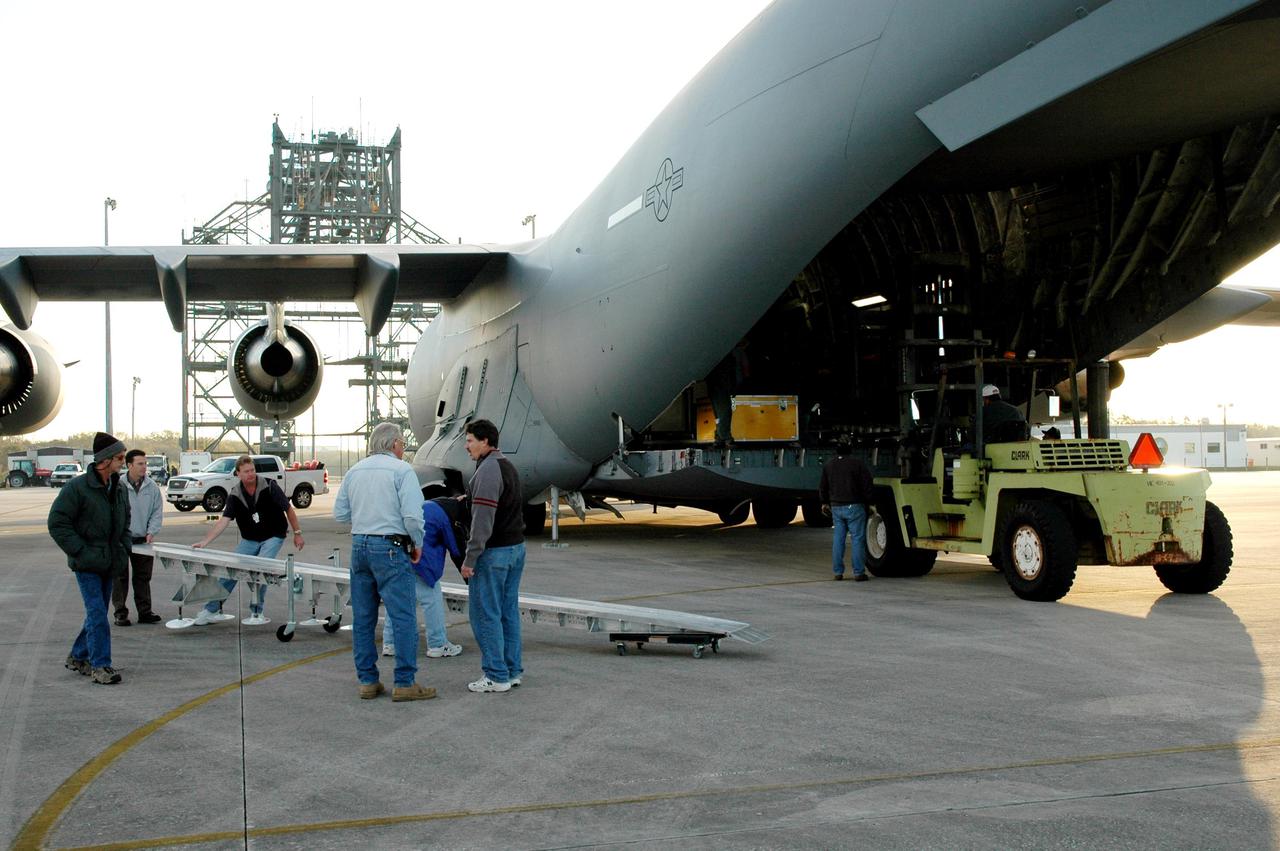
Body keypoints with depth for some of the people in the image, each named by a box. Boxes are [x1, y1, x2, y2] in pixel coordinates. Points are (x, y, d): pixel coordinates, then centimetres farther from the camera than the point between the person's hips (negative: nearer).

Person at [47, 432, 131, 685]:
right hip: (87, 564, -7)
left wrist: (125, 548, 9)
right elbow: (57, 523, -13)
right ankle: (100, 666, -6)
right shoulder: (78, 487, -14)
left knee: (97, 612, 13)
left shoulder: (119, 488, 9)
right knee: (97, 613, -10)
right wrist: (80, 551, -16)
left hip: (109, 563, 7)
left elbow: (125, 522, 24)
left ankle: (78, 658, 28)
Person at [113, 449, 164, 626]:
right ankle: (120, 613, 9)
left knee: (143, 577, 9)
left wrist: (151, 532, -4)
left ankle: (144, 611, 16)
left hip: (142, 539, 3)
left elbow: (157, 512, 7)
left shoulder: (152, 487, 1)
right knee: (119, 578, 2)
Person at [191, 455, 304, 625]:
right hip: (249, 540, 4)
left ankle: (256, 613, -6)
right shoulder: (235, 495, -6)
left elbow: (288, 509, -7)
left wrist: (297, 533, -6)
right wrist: (205, 542, -22)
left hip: (273, 537, -4)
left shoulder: (269, 487, -15)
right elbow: (224, 520, -12)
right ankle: (211, 610, 10)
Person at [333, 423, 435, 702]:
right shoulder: (401, 470, -6)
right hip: (390, 548, -6)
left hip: (359, 546, 7)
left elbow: (340, 514, 11)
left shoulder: (354, 471, 11)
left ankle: (367, 681, 15)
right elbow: (412, 514, -14)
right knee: (403, 617, -2)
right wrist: (417, 544, 0)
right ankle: (404, 683, -2)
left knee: (363, 618, 10)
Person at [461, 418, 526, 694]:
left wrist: (470, 558, -20)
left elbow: (483, 520, -22)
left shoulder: (488, 471, -17)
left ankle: (497, 676, -1)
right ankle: (513, 670, 17)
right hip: (516, 547, 10)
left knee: (485, 614, -3)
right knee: (508, 611, 13)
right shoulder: (508, 466, 14)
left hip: (494, 552, -10)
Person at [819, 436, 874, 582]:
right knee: (857, 539, -1)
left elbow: (823, 487, 15)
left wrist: (825, 503, 30)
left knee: (838, 539, 9)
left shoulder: (828, 465, 6)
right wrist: (869, 502, 3)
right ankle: (858, 573, -2)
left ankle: (838, 572, 11)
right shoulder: (857, 463, -9)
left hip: (836, 508, 5)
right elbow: (866, 486, -8)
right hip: (854, 507, -5)